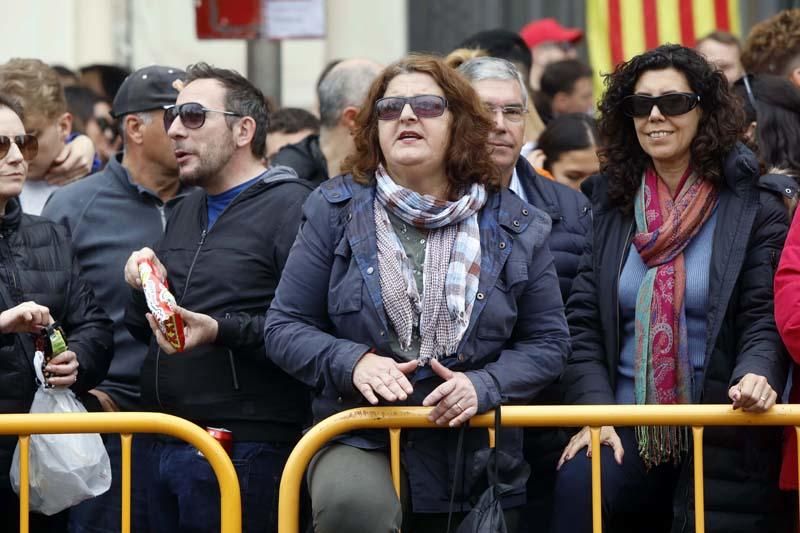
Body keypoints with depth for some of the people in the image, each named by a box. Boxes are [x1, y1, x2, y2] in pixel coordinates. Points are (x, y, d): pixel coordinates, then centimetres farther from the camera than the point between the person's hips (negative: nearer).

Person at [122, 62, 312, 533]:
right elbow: (144, 332, 25)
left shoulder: (290, 207, -8)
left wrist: (219, 330, -24)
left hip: (244, 453, -8)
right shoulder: (186, 212, 21)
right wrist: (146, 291, 6)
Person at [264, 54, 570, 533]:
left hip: (475, 457, 3)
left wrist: (483, 385, -13)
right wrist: (353, 362, -16)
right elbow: (285, 327, 3)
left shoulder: (514, 225, 5)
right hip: (360, 441, -2)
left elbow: (547, 342, 6)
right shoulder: (335, 212, 3)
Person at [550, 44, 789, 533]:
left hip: (722, 442, -1)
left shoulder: (753, 210, 3)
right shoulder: (611, 208, 12)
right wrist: (594, 409, -7)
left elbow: (764, 320, -4)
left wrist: (755, 374, -26)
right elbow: (583, 322, 8)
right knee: (579, 484, -28)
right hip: (623, 436, 1)